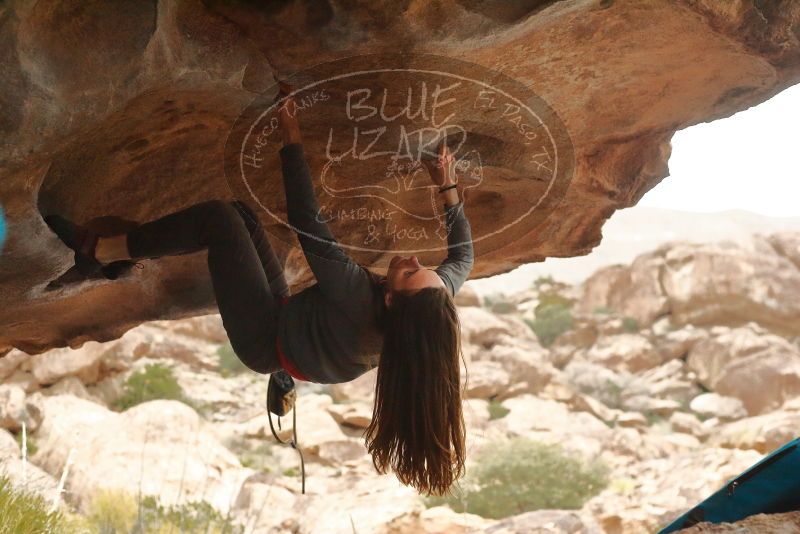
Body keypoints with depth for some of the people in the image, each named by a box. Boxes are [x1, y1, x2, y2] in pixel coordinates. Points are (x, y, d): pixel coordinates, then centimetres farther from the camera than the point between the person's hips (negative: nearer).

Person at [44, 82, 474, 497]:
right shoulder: (432, 306, -25)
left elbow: (307, 222, -36)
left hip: (266, 339, -7)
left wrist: (291, 142, -30)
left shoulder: (355, 296, -41)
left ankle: (96, 252, 3)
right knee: (238, 213, 8)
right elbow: (463, 255, -2)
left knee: (218, 217, -14)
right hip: (291, 315, 7)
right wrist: (448, 189, -3)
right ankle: (130, 252, 23)